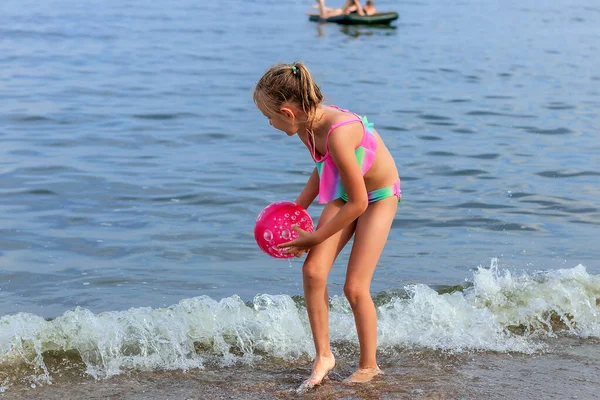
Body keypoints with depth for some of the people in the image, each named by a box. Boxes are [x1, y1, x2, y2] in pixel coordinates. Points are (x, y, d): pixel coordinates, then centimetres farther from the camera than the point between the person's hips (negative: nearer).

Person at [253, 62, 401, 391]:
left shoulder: (338, 134, -38)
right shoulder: (306, 126, -13)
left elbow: (357, 203, -29)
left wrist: (312, 238, -19)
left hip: (378, 197, -7)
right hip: (345, 193, 7)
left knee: (355, 287, -6)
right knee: (313, 271, -9)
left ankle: (368, 366, 16)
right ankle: (323, 356, 6)